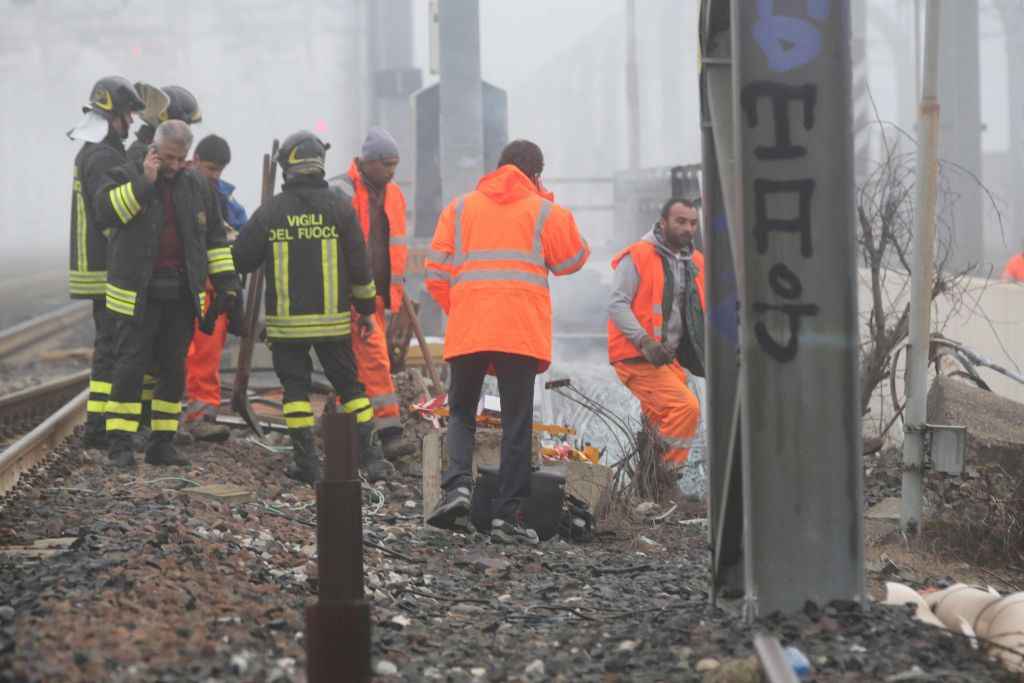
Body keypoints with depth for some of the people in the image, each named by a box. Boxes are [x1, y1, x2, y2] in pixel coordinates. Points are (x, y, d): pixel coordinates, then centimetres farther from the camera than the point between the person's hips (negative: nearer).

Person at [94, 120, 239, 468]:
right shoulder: (126, 176, -1)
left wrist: (226, 280, 10)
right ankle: (120, 444, -2)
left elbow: (215, 237, 17)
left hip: (181, 295, 4)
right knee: (130, 367, -6)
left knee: (173, 370, 7)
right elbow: (107, 210, -21)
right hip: (138, 293, -4)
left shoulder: (197, 187, 11)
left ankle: (162, 443, 14)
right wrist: (145, 181, -20)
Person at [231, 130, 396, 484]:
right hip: (333, 319, 1)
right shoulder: (338, 207, -2)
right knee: (349, 385, 10)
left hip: (286, 320, -1)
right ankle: (372, 457, 6)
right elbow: (359, 263, 1)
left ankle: (307, 463, 2)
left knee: (295, 388, 6)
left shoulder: (271, 210, -3)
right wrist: (366, 309, 10)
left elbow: (241, 260, 2)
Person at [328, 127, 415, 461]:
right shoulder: (341, 192, -9)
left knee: (354, 364, 12)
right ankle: (390, 430, -20)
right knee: (374, 357, -16)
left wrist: (398, 289, 25)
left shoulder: (392, 195, 16)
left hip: (377, 292, 8)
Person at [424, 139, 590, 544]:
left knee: (461, 412, 14)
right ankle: (507, 515, -3)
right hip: (522, 332, -2)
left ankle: (457, 483, -12)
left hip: (467, 329, 2)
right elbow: (573, 259, 19)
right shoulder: (544, 212, 7)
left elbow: (436, 272, 10)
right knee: (517, 422, 2)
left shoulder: (460, 208, 13)